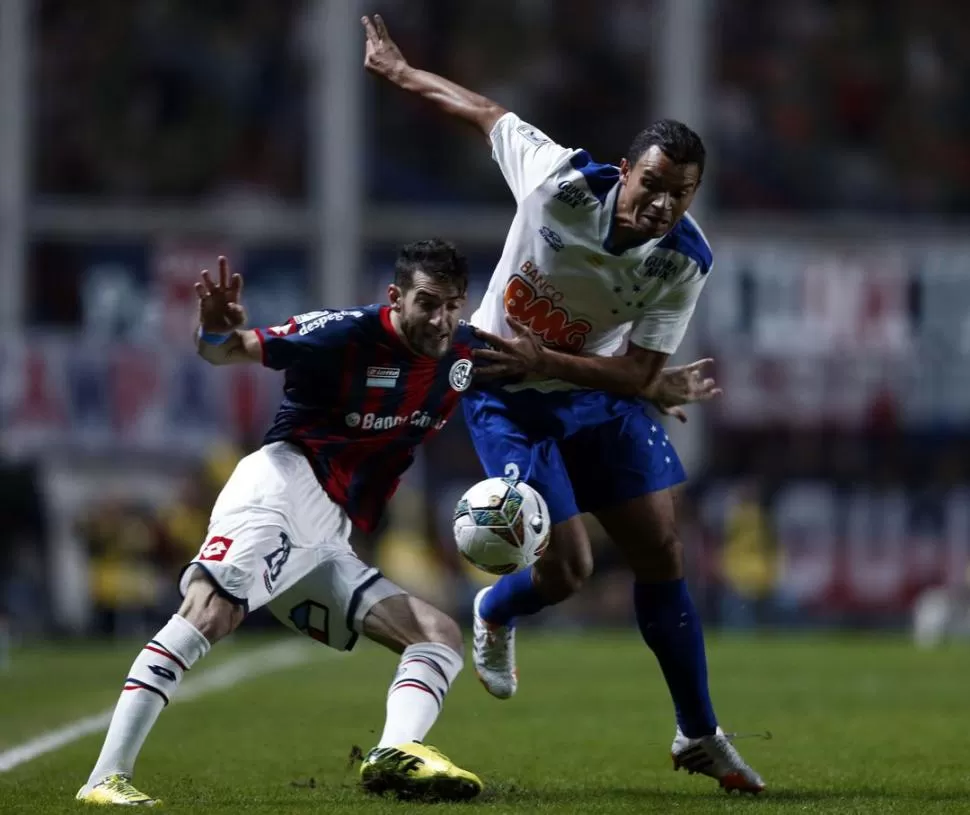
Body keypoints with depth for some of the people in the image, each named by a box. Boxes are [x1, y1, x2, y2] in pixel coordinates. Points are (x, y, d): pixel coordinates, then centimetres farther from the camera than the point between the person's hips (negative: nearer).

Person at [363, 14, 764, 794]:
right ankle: (495, 614, 30)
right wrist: (401, 70, 3)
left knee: (662, 556, 2)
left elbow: (641, 375, -18)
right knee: (567, 568, -9)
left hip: (597, 390, 3)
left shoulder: (686, 260, -21)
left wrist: (544, 360, -29)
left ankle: (700, 736, 17)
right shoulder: (560, 181, -27)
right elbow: (486, 111, -9)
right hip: (507, 398, -3)